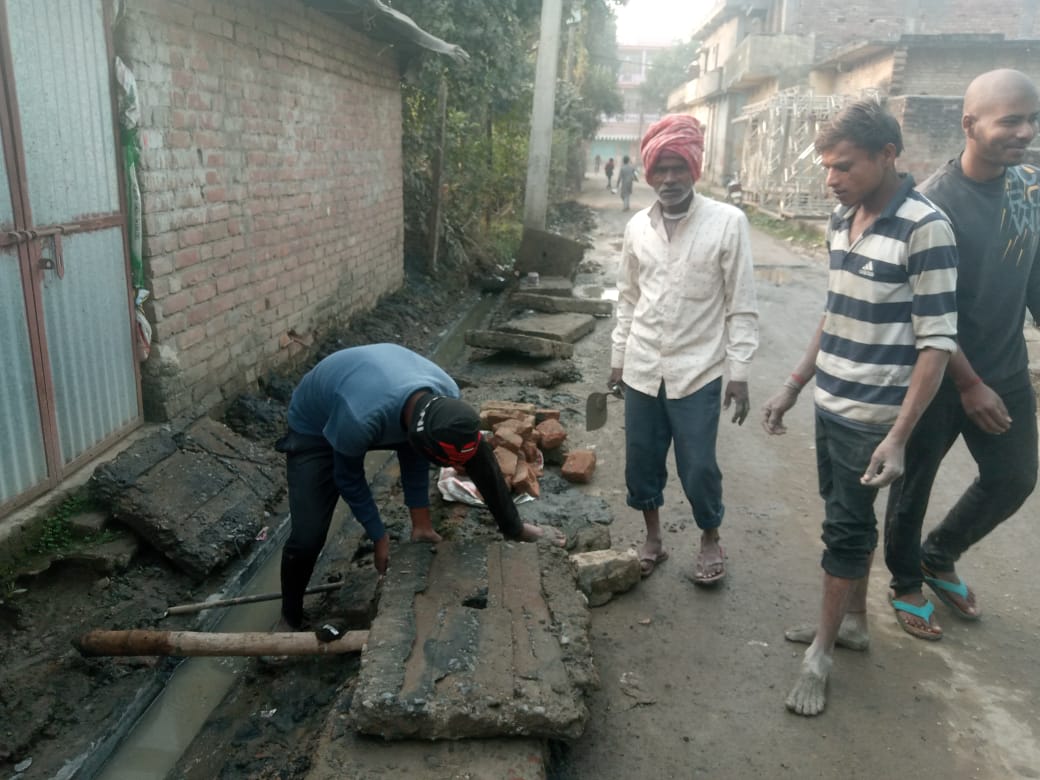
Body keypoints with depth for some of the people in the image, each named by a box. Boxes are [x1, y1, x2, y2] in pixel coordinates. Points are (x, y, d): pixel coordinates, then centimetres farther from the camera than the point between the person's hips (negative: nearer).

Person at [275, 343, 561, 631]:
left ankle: (513, 529, 8)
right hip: (315, 428, -4)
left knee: (474, 447, -12)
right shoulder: (359, 420, -45)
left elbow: (414, 457, -9)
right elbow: (348, 478, -23)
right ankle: (290, 618, 15)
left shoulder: (446, 396, -28)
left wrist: (421, 522, -4)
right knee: (307, 537, -16)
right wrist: (379, 536, -13)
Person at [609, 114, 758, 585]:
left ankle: (711, 541, 31)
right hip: (642, 370, 4)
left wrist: (738, 372, -8)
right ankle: (653, 538, 33)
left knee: (698, 468, 4)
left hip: (697, 371, -4)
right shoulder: (637, 226, 4)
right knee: (641, 461, 12)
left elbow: (741, 306, -6)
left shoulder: (727, 222, -8)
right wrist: (618, 358, 13)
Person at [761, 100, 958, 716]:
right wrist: (794, 387, 16)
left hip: (873, 416, -7)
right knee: (849, 520, 18)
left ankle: (822, 652, 19)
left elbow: (937, 343, -17)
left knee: (847, 528, 4)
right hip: (831, 406, 7)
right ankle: (853, 620, 36)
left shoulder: (924, 229, -16)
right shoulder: (843, 220, 6)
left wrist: (898, 437, -22)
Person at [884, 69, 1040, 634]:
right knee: (915, 482, 9)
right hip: (938, 375, -6)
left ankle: (938, 558, 39)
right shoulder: (934, 202, -19)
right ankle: (906, 582, 32)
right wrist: (969, 384, -17)